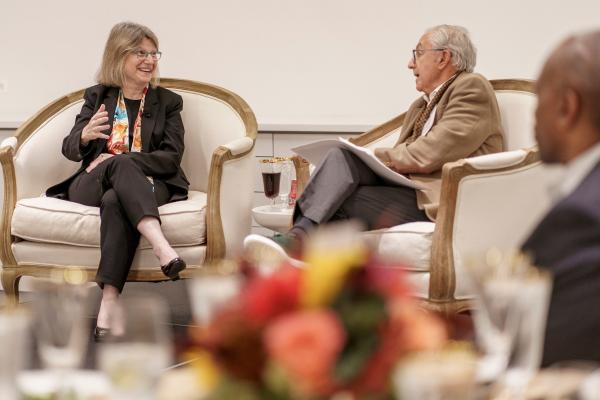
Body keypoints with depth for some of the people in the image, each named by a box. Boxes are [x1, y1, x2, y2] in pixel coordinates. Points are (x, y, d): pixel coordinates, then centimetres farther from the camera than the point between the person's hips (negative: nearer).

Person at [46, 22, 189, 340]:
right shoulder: (97, 97, 15)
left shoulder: (167, 102, 12)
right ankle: (161, 247, -56)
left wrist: (116, 159, -14)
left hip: (148, 185, -1)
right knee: (120, 163, -35)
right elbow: (69, 149, 5)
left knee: (115, 203, -37)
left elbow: (171, 158, 0)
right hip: (91, 186, 1)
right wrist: (85, 136, -21)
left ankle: (107, 311, -51)